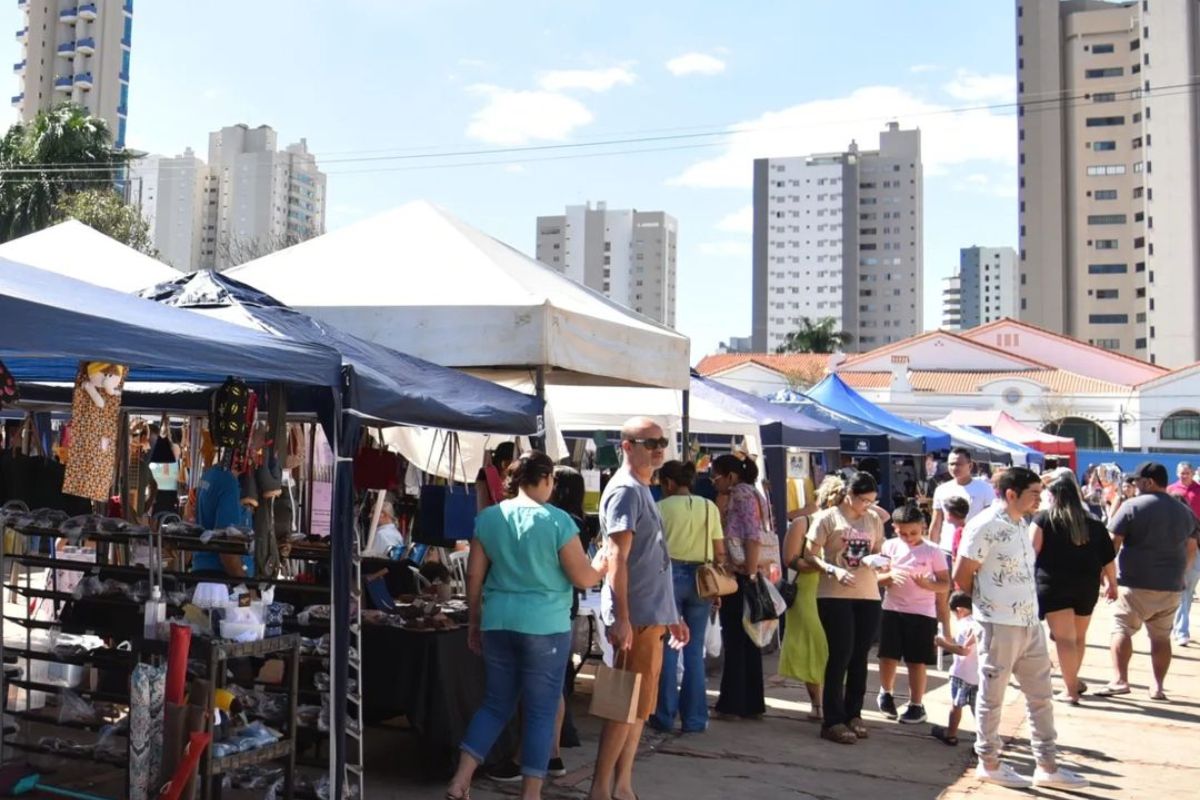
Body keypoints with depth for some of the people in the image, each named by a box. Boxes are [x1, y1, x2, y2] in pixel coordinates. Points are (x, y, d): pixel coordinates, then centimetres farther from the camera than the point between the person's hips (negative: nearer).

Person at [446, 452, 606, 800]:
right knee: (541, 711, 7)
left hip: (497, 623, 5)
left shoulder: (488, 517, 3)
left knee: (496, 704, 18)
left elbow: (474, 576, 7)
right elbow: (584, 578, -5)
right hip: (545, 627, -5)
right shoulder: (558, 521, -10)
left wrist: (474, 620, 18)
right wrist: (604, 560, 14)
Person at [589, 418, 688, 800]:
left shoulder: (643, 491, 17)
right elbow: (617, 559, -18)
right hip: (636, 616, -9)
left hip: (652, 615, 9)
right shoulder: (625, 490, -12)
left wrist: (672, 615, 21)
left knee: (639, 706, 13)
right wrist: (621, 618, -23)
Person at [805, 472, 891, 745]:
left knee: (859, 656, 11)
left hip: (868, 596, 5)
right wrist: (834, 570, -20)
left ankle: (853, 714, 24)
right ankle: (833, 721, 3)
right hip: (835, 596, -5)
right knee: (840, 655, -5)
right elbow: (811, 555, -5)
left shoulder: (874, 520, 10)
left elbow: (878, 553, 17)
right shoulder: (829, 518, -4)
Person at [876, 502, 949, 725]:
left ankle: (916, 705, 19)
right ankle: (886, 693, 30)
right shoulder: (890, 546, 1)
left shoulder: (933, 552, -5)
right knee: (888, 656, 5)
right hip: (892, 609, 2)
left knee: (916, 661, 4)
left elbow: (945, 585, -3)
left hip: (922, 613, -2)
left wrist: (928, 584, -22)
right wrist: (890, 576, -19)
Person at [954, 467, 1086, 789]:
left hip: (1030, 623, 8)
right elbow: (961, 576, -13)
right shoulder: (985, 526, -16)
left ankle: (1046, 766, 24)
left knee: (1041, 695, 14)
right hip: (999, 625, -8)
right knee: (992, 696, 6)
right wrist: (988, 603, 3)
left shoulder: (1020, 524, 10)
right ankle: (989, 763, 20)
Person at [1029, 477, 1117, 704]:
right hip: (1087, 585, 5)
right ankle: (1073, 681, 36)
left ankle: (1071, 689, 0)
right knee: (1079, 636, 20)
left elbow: (1031, 550, -11)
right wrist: (1112, 583, 21)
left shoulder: (1044, 519, -3)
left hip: (1054, 585, -5)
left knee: (1063, 638, -1)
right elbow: (1108, 556, 11)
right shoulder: (1093, 523, 10)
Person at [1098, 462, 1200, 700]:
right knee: (1161, 636, 12)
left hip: (1136, 584, -5)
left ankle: (1119, 680, -11)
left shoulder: (1132, 506, -9)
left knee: (1122, 629, -1)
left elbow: (1112, 542, -12)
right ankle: (1158, 686, 12)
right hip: (1171, 586, 5)